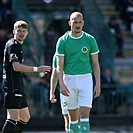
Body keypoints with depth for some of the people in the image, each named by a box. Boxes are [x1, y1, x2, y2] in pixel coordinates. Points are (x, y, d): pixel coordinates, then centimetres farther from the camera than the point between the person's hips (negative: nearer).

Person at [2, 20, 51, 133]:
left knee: (25, 117, 13)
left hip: (18, 86, 11)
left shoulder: (18, 45, 20)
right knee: (13, 118, -13)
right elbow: (16, 67, -23)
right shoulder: (12, 45, -12)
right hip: (12, 86, -11)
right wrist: (36, 69, -24)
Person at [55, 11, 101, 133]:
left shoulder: (90, 40, 2)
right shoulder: (62, 41, 0)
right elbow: (59, 65, -2)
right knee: (73, 116, 5)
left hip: (86, 79, -1)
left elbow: (95, 64, 5)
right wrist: (61, 84, -15)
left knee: (84, 114, -11)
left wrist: (98, 84, -1)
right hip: (69, 79, 1)